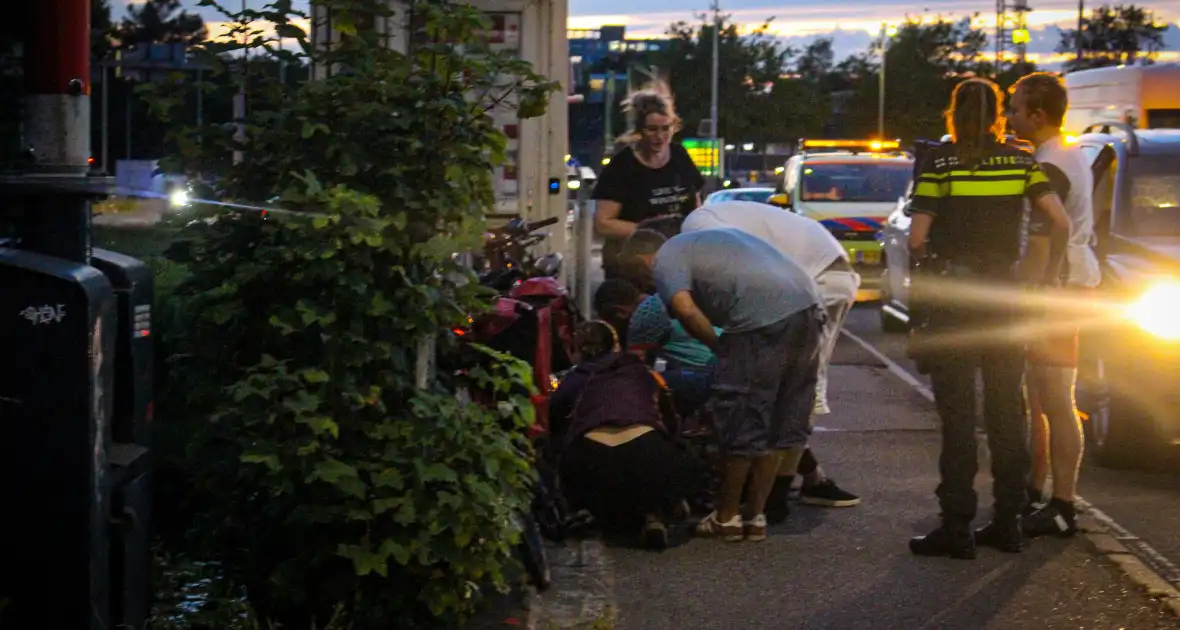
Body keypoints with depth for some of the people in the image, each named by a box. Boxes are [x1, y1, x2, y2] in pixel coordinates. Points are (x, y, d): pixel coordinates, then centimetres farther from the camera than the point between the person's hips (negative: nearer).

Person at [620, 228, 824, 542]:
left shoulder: (664, 260, 6)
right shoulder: (699, 241, 32)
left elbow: (685, 309, -12)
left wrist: (719, 347, 2)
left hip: (764, 320, -9)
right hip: (808, 305, 9)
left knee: (740, 423, 5)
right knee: (783, 421, 15)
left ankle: (727, 518, 16)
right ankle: (756, 516, 23)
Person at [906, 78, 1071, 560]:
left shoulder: (939, 161, -6)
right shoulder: (1021, 161, 4)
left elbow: (917, 239, -10)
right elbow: (1060, 223, -4)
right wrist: (1032, 266, 10)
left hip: (951, 298, -4)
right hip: (1004, 296, 4)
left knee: (956, 413, -2)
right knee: (1006, 409, 11)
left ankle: (957, 527, -3)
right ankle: (1007, 522, 15)